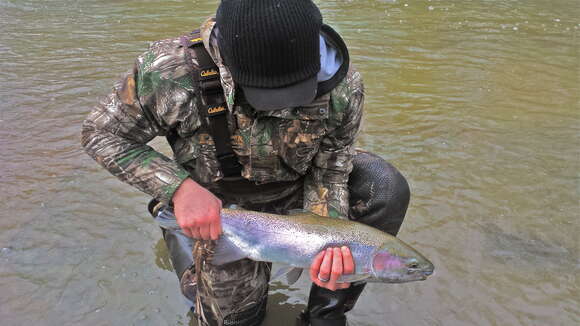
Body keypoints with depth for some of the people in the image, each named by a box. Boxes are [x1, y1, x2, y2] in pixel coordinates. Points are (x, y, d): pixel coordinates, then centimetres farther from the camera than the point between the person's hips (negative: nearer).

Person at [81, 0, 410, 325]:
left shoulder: (342, 85, -27)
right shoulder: (171, 70, -33)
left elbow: (329, 171, -15)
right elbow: (101, 133, -18)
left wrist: (329, 237, -33)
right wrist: (179, 188, -31)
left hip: (296, 186, 2)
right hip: (220, 206, -1)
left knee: (386, 189, -22)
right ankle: (181, 238, 32)